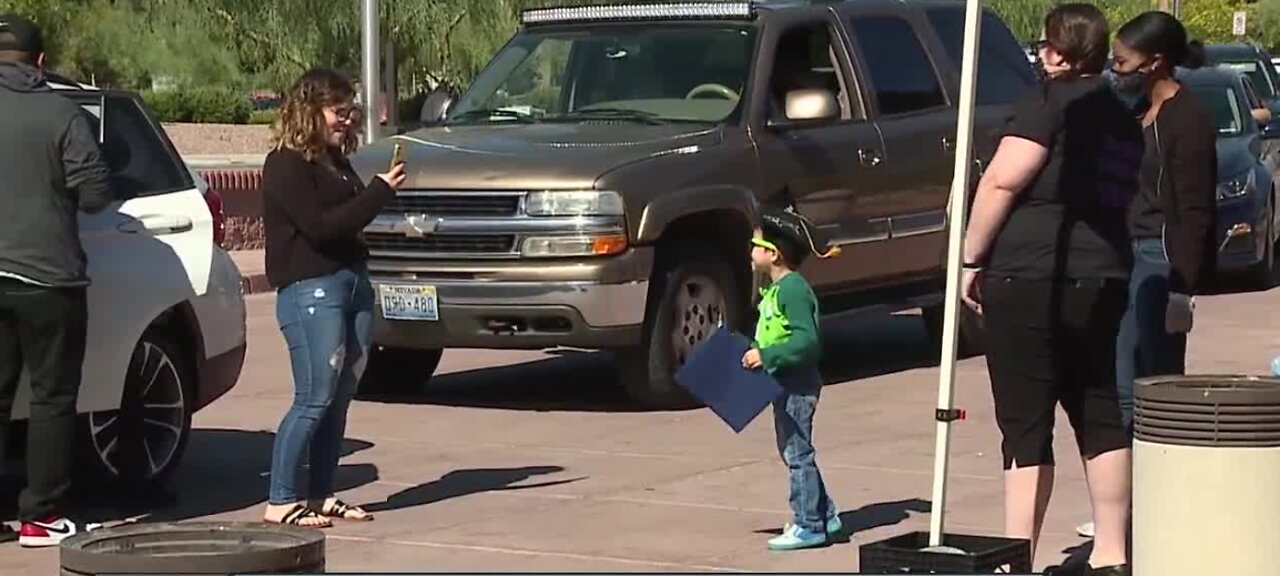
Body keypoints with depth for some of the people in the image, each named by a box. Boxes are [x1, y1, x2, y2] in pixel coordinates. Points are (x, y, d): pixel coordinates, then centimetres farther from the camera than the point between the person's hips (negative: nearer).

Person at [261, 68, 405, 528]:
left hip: (353, 282, 9)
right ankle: (281, 503, -7)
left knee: (340, 399, 7)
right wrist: (380, 191, -15)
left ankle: (322, 496, 13)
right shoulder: (286, 166, -9)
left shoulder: (334, 161, 19)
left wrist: (382, 191, 1)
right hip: (310, 289, -9)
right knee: (314, 399, -11)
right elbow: (319, 226, -18)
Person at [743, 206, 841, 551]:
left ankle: (808, 526, -2)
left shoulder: (793, 290, -18)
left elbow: (807, 340, -26)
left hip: (797, 383, -11)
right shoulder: (777, 289, 13)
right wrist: (756, 353, 10)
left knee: (797, 452, -6)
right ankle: (825, 516, 25)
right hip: (784, 383, 11)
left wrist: (767, 356, -27)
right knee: (792, 451, 16)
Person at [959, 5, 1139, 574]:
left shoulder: (1054, 101, -9)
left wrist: (971, 259, -10)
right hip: (1101, 280, 7)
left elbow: (1002, 182, -16)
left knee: (1026, 426, -5)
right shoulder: (1124, 118, 15)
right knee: (1102, 418, 14)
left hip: (1027, 276, -7)